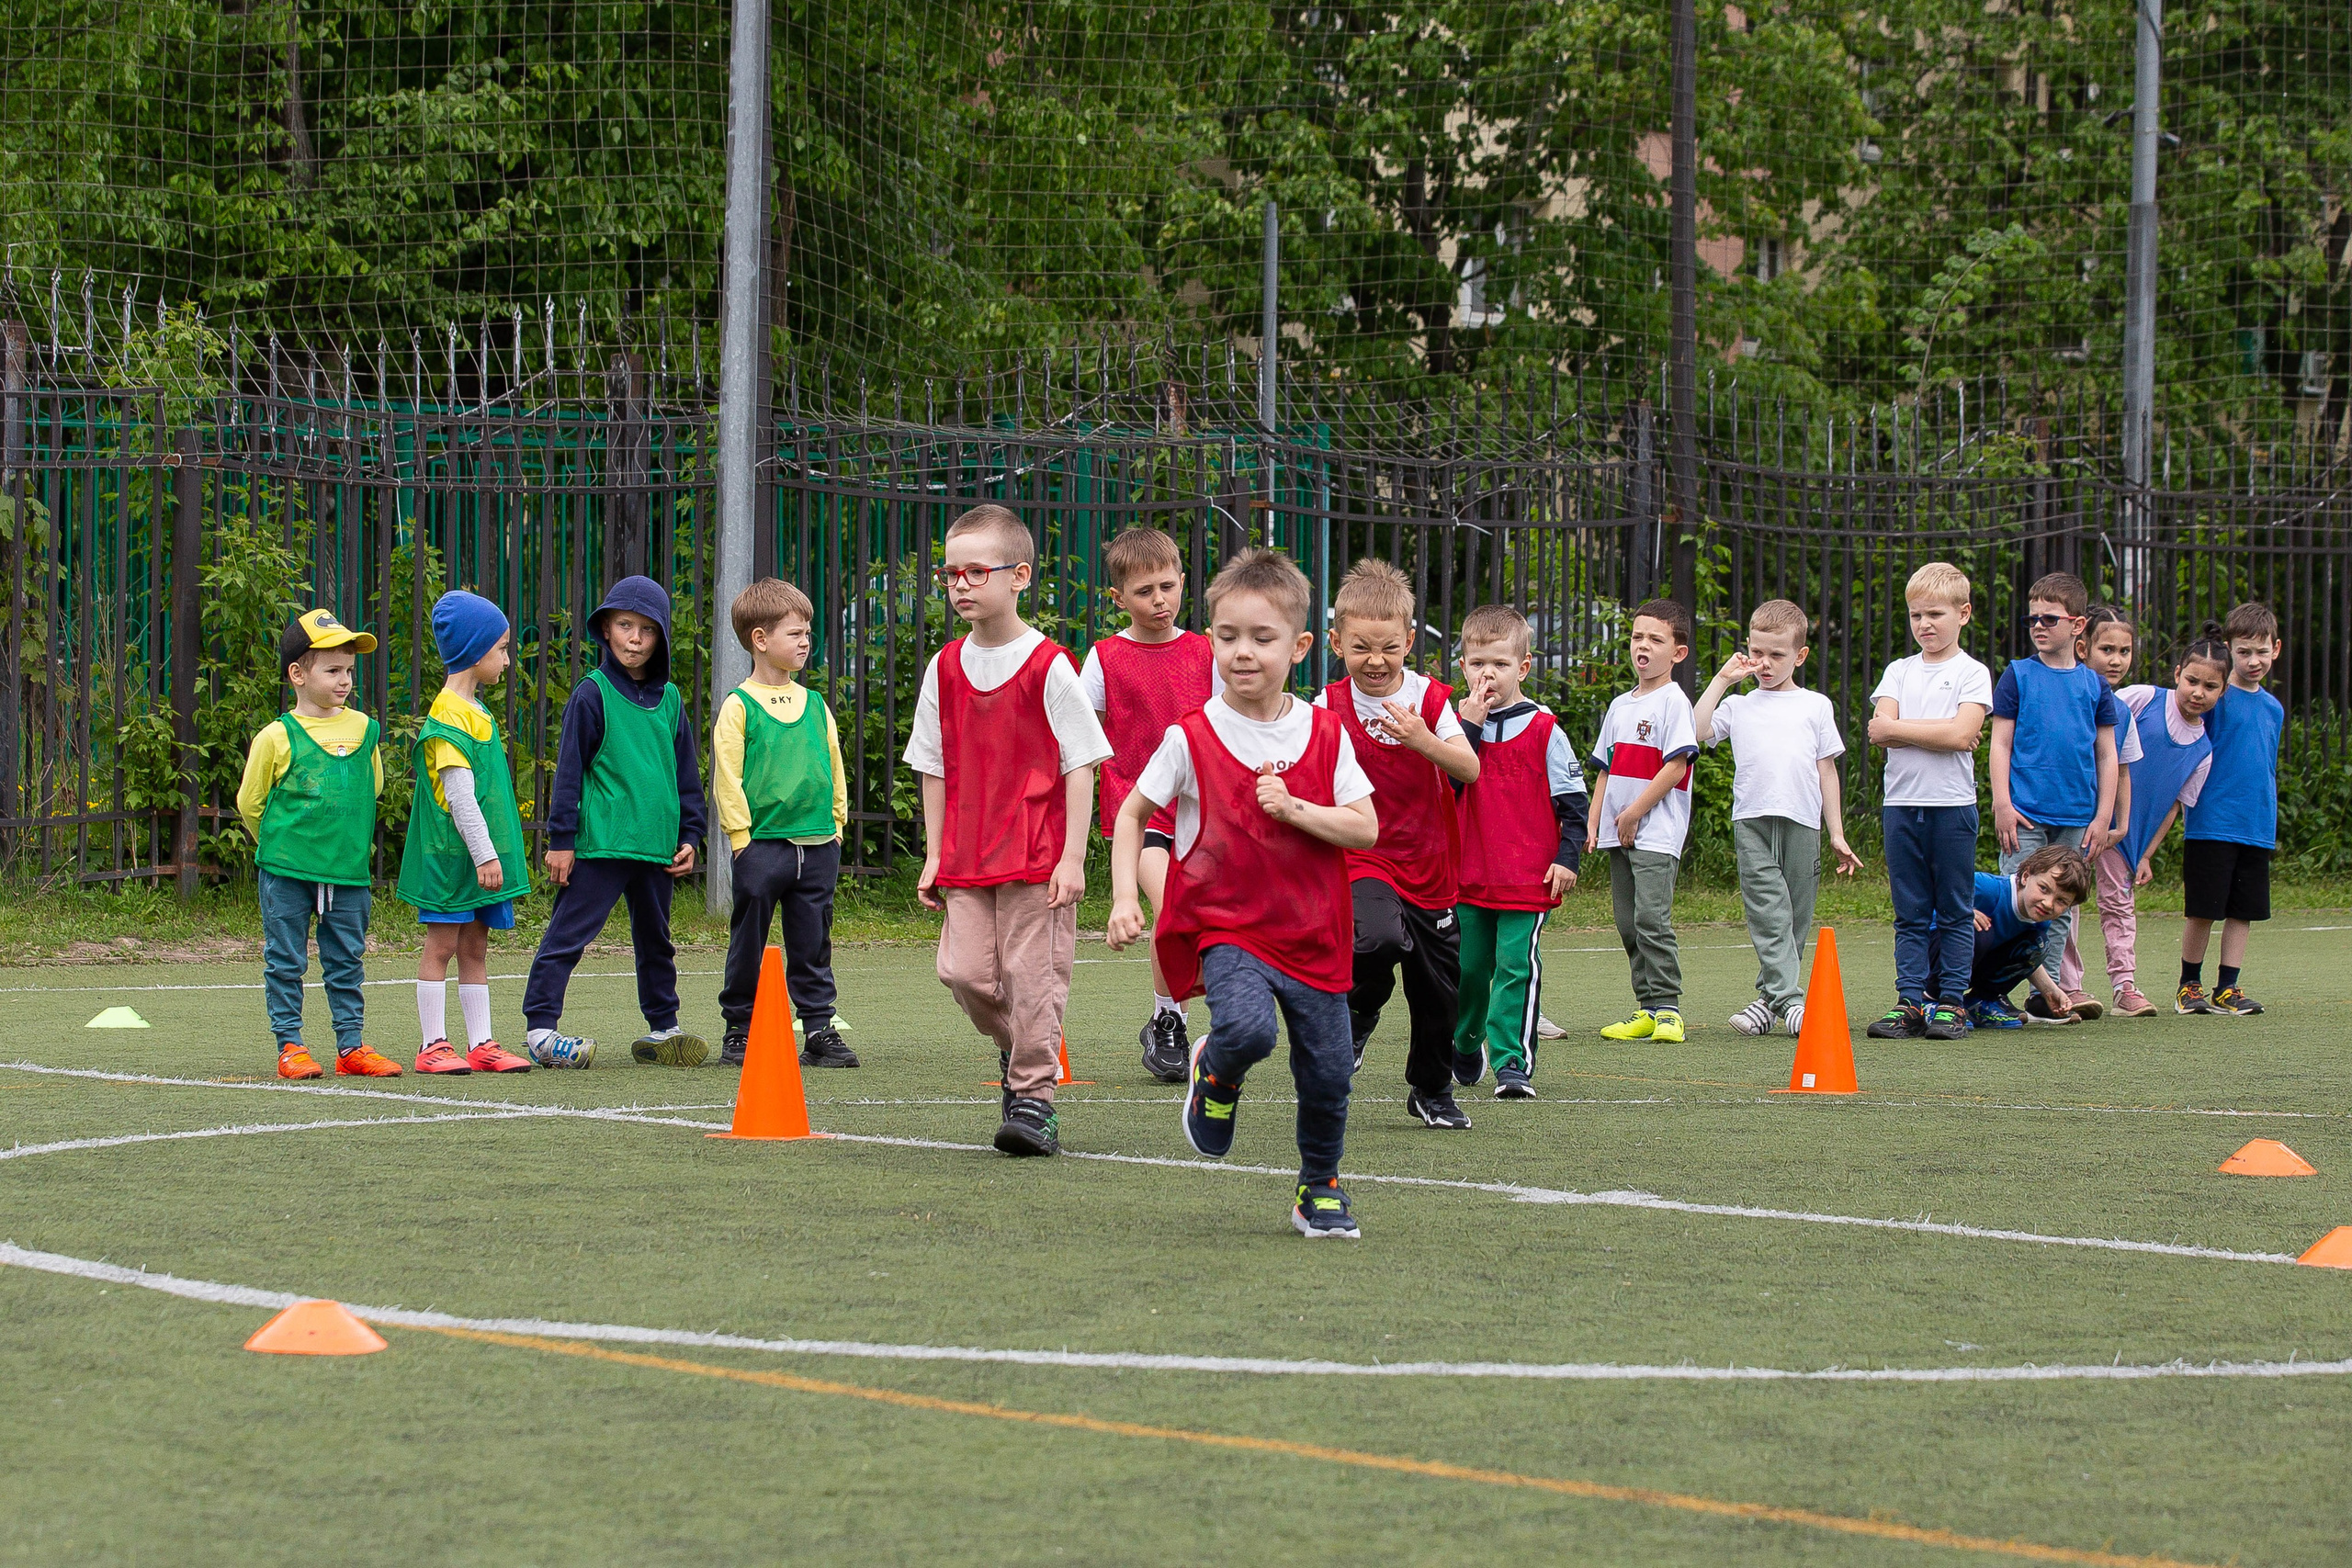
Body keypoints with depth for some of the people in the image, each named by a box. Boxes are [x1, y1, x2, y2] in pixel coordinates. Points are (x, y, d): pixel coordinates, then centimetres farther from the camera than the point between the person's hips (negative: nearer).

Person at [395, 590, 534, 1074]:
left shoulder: (477, 712, 15)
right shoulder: (448, 717, -15)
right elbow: (459, 796, -20)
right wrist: (484, 854, -21)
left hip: (484, 857, 9)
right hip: (453, 852, -9)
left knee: (475, 947, 9)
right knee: (441, 943, -4)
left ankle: (481, 1044, 10)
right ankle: (433, 1046, -1)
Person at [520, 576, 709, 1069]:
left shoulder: (669, 700, 11)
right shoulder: (593, 695, -5)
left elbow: (687, 773, 18)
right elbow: (569, 770, -5)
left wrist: (689, 835, 13)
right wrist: (561, 839, -7)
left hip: (657, 843, 6)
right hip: (600, 840, -6)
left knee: (655, 936, 16)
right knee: (569, 932, -7)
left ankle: (662, 1025, 27)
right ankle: (540, 1027, -7)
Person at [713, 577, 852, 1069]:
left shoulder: (816, 705, 12)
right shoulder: (739, 706, -4)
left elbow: (834, 770, 18)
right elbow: (727, 776, -6)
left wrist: (836, 824, 13)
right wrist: (741, 837, -10)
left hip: (817, 844, 4)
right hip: (762, 844, -4)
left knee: (813, 946, 6)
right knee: (748, 943, 3)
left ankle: (820, 1030, 11)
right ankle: (739, 1033, 12)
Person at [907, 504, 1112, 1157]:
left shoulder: (1049, 667, -7)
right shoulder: (945, 668, 7)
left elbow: (1080, 766, -6)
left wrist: (1073, 858, -10)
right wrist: (935, 855, 11)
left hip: (1040, 859, -4)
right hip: (966, 858, 4)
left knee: (1031, 975, -5)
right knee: (965, 970, -4)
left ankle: (1034, 1097, 5)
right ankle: (1015, 1047, 24)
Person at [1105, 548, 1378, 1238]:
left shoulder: (1324, 734, 0)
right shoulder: (1191, 738, -5)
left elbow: (1366, 827, 0)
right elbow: (1131, 814, 4)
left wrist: (1295, 809, -15)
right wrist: (1124, 897, -7)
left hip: (1311, 934, 3)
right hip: (1225, 928, -3)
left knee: (1328, 1072, 4)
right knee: (1247, 1027, -30)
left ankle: (1319, 1188, 29)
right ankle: (1214, 1072, 7)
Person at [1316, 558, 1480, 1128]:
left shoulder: (1430, 697, -3)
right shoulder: (1330, 707, -5)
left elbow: (1470, 769, -14)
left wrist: (1423, 741, -31)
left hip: (1429, 863, 3)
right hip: (1363, 861, -3)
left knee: (1438, 990, 10)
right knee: (1379, 938, -33)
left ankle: (1432, 1092, 35)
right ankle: (1355, 1015, -1)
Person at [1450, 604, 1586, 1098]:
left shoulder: (1544, 731, -2)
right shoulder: (1458, 724, 5)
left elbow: (1573, 801, 2)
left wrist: (1567, 858, -6)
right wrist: (1470, 726, -14)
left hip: (1529, 878, -3)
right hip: (1468, 874, 3)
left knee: (1516, 967, -10)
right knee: (1466, 969, 12)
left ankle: (1513, 1063, -8)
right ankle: (1465, 1053, 32)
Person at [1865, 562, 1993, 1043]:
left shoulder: (1972, 674, 2)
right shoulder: (1899, 672, 13)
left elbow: (1960, 733, -13)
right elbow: (1880, 730, -2)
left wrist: (1898, 728, -6)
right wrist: (1939, 732, -9)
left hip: (1952, 804, -3)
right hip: (1901, 803, 3)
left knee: (1953, 912, 1)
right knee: (1910, 914, 4)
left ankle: (1951, 1002, 4)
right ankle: (1911, 1001, 5)